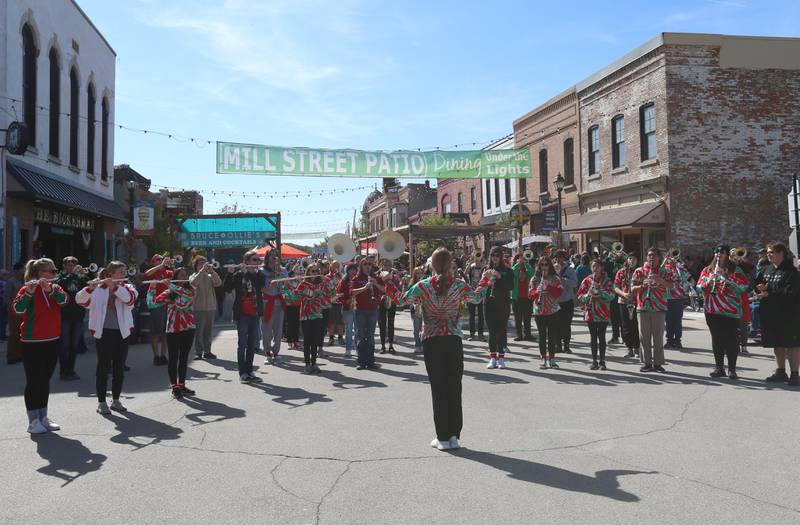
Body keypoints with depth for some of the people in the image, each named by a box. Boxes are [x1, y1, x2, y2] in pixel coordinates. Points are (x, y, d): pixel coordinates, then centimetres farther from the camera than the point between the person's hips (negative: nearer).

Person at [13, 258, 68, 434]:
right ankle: (33, 421, 6)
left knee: (45, 380, 13)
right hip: (32, 343, -6)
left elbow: (63, 300, -12)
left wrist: (49, 289, -26)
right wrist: (29, 292, -35)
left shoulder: (54, 287, 8)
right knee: (33, 381, -1)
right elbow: (18, 309, -24)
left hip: (53, 341, 6)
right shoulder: (27, 289, -8)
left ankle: (43, 417, 22)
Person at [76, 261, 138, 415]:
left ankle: (116, 400, 22)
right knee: (103, 367, 3)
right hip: (103, 332, -3)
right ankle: (101, 402, 12)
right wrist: (90, 288, -28)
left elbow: (130, 298, -16)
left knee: (119, 368, 9)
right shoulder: (98, 289, 0)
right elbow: (79, 300, -11)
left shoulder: (127, 287, 6)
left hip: (122, 333, 3)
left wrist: (114, 286, -27)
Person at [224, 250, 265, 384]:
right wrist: (230, 273, -25)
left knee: (252, 344, 9)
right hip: (242, 314, -4)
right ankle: (242, 373, 5)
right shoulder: (238, 275, -2)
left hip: (255, 314, 4)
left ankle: (249, 371, 19)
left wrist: (246, 271, -17)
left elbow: (260, 285, -13)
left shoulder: (259, 275, 8)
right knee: (242, 344, -1)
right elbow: (227, 288, -13)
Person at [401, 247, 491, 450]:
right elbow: (476, 296, 16)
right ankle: (454, 436, 13)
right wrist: (485, 278, 30)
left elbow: (405, 299, 8)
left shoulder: (424, 286, -7)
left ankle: (443, 438, 8)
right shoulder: (459, 285, -3)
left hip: (431, 341, -1)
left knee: (438, 388, 5)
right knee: (454, 388, 8)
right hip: (454, 341, 1)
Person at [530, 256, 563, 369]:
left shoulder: (555, 278, 3)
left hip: (552, 310, -1)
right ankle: (543, 359, 10)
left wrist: (548, 287, -16)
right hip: (539, 311, 1)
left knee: (552, 335, 2)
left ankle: (551, 359, 9)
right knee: (542, 336, 4)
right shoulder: (535, 279, 7)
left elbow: (560, 292, -7)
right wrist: (537, 291, -17)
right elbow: (530, 294, 3)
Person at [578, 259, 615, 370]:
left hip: (603, 313, -2)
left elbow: (611, 295, -10)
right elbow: (580, 296, 4)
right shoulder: (586, 280, 6)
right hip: (590, 313, 2)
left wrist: (598, 289, -20)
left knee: (601, 337, 0)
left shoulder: (606, 280, 2)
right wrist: (587, 295, -16)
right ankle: (594, 361, 14)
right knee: (593, 337, 7)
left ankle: (602, 361, 8)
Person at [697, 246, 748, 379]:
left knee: (730, 339, -4)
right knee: (716, 339, 7)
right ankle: (719, 368, 15)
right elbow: (699, 287, 7)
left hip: (730, 311, -3)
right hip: (712, 310, 3)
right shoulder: (707, 270, 13)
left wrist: (725, 276, -17)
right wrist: (710, 280, -12)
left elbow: (743, 286, -10)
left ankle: (732, 369, 4)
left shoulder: (735, 270, 3)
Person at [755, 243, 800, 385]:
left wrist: (769, 293, -18)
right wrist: (761, 288, -8)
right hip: (769, 313, 7)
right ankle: (780, 372, 23)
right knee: (778, 344, 14)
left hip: (788, 313, -6)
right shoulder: (765, 269, 11)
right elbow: (755, 285, 14)